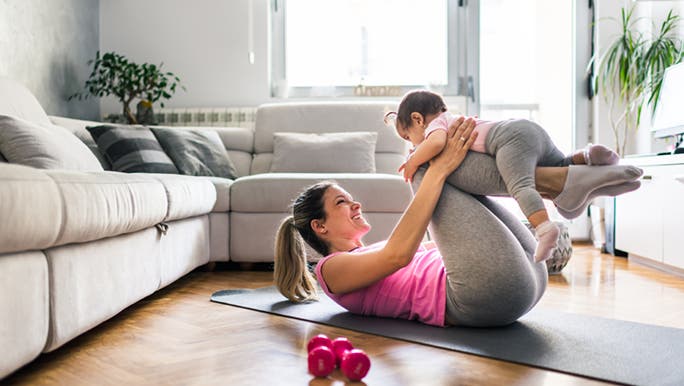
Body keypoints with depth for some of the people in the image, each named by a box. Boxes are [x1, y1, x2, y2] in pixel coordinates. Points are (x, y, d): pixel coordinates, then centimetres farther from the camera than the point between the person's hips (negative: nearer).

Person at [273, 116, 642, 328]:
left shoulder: (371, 254, 30)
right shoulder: (333, 269, 3)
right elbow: (400, 253, -16)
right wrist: (440, 167, -14)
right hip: (491, 293, -9)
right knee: (429, 165, -8)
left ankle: (562, 182, -4)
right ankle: (560, 180, -12)